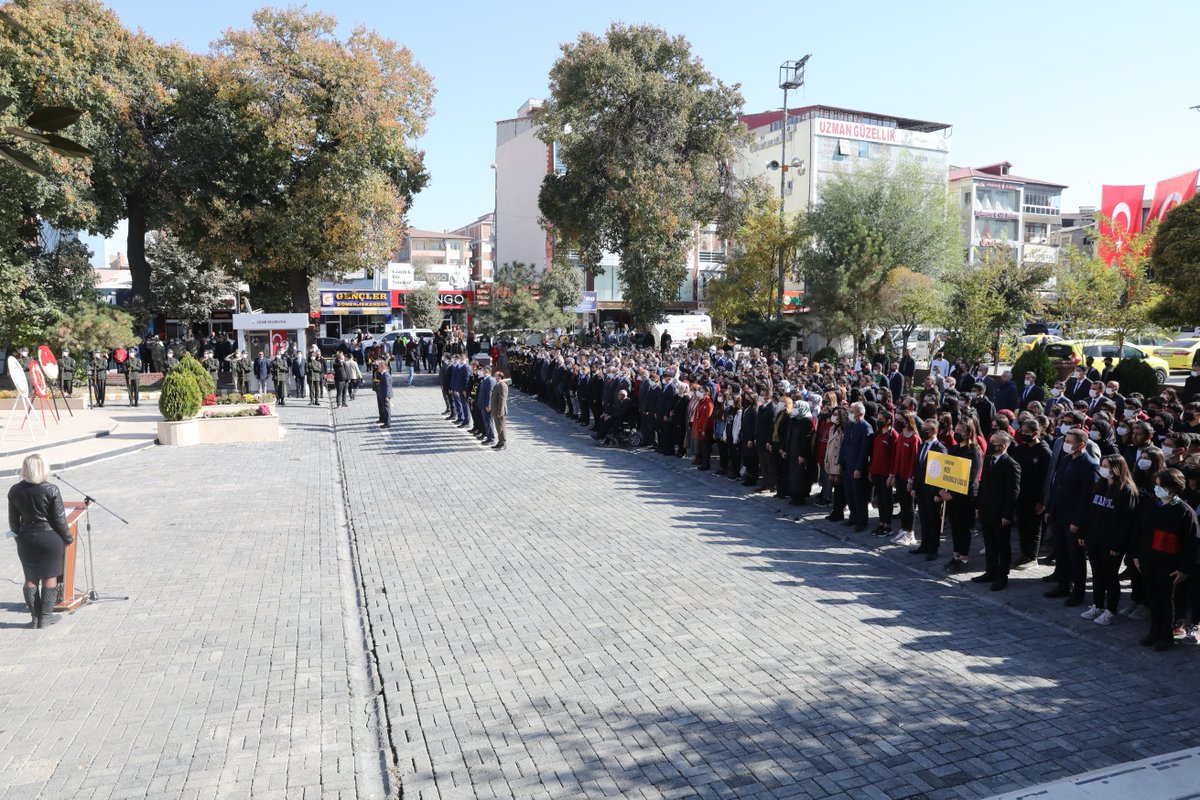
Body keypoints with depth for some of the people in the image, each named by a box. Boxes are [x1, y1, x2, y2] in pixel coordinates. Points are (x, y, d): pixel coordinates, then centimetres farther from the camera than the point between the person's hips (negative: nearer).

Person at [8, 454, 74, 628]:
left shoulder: (14, 491, -3)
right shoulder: (51, 490, -15)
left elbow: (13, 522, 5)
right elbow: (59, 520, -11)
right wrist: (68, 538, 3)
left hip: (26, 540, 3)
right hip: (49, 538, -3)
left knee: (31, 579, 14)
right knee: (50, 578, 9)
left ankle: (35, 617, 19)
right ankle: (45, 617, 13)